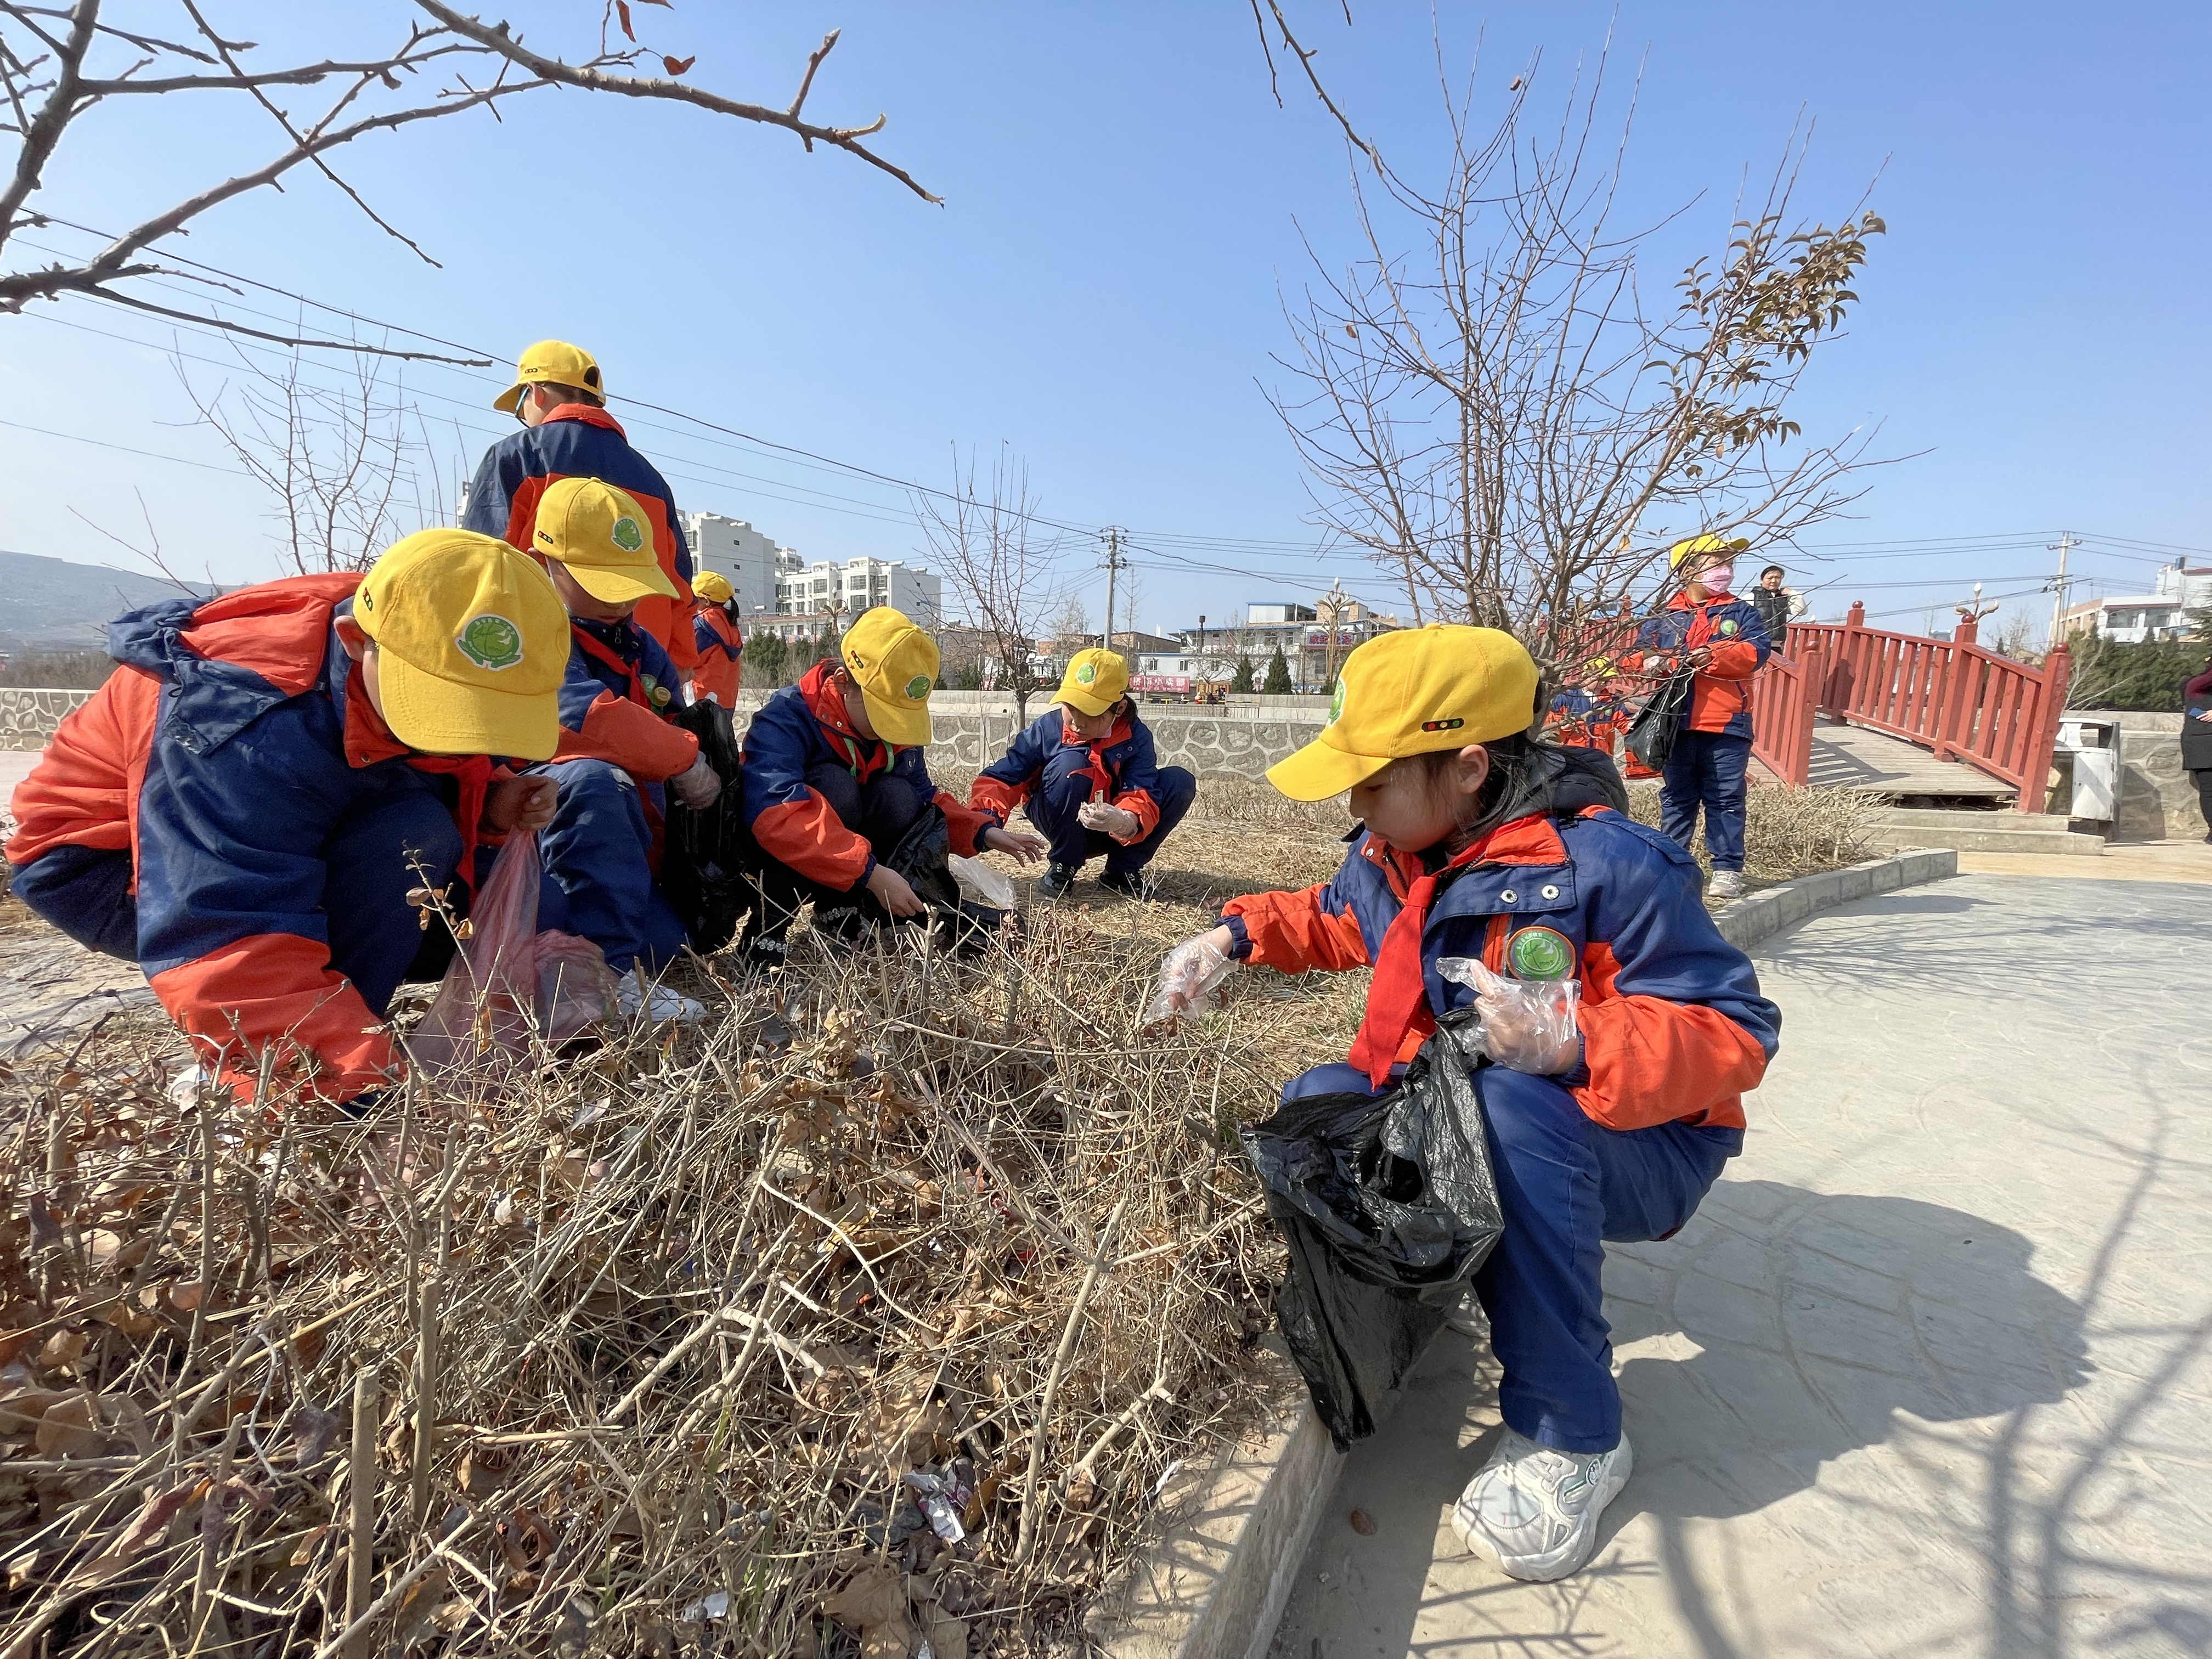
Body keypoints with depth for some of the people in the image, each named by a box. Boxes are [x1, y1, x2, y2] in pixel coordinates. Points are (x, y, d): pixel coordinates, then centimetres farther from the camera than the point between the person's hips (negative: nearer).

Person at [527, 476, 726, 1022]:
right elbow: (582, 714, -30)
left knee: (667, 945, -15)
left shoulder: (643, 650, 13)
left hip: (627, 848, 7)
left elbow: (676, 731, 15)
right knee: (593, 779, -38)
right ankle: (605, 971, -36)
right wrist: (685, 758, -21)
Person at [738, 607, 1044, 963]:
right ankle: (768, 925, -22)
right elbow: (776, 812, -43)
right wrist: (871, 873, -45)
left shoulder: (897, 723, -6)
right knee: (835, 786, -32)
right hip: (777, 860, -5)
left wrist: (983, 832, -15)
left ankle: (838, 910, -7)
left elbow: (923, 797, 2)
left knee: (898, 798, -22)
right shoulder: (787, 716, -27)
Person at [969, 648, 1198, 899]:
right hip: (1064, 827, -2)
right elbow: (1001, 777, -21)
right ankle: (1064, 866, -13)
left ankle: (1123, 870, -5)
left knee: (1181, 782, -17)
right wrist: (986, 818, -42)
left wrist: (1125, 823, -51)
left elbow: (1142, 794, -27)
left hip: (1113, 830, 2)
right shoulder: (1047, 728, -17)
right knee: (1070, 762, -33)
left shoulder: (1135, 737, -15)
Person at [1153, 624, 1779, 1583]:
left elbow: (1734, 1033, -24)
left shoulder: (1604, 865, -25)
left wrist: (1580, 1045, -42)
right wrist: (1238, 935, 3)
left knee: (1511, 1104, -39)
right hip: (1453, 1123, 7)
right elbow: (1334, 920, 19)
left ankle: (1568, 1437, -20)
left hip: (1631, 1149, -6)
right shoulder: (1389, 854, -3)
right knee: (1312, 1100, -6)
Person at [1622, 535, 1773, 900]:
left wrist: (1714, 657, -20)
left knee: (1725, 799, 0)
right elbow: (1638, 654, 4)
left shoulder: (1740, 613, 9)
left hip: (1726, 723, -1)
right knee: (1676, 798, 9)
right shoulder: (1664, 617, 10)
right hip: (1675, 723, 1)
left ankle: (1727, 870, 6)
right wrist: (1655, 662, -18)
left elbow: (1756, 651, -5)